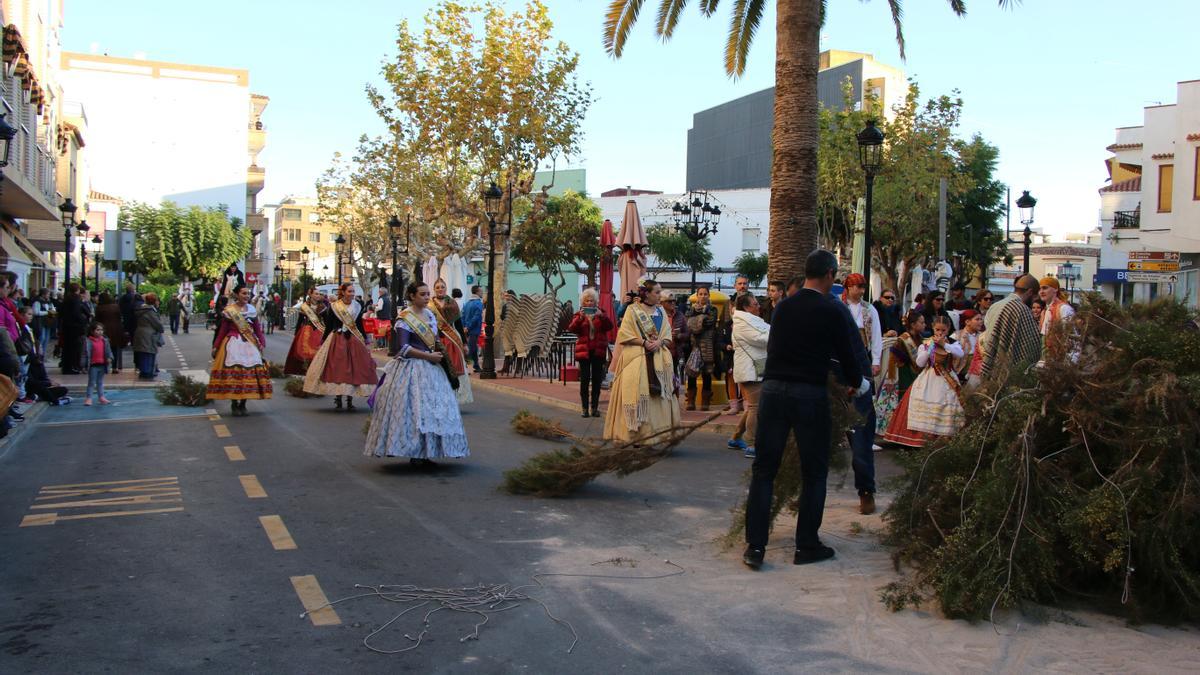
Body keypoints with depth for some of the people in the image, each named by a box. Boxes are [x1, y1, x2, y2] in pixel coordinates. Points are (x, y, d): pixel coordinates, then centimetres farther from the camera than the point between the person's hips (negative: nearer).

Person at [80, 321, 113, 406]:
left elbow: (108, 351, 8)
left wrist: (109, 358, -11)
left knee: (100, 382, 15)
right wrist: (83, 364, -10)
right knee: (91, 382, 0)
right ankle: (88, 398, 7)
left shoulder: (105, 341, 5)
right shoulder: (88, 341, -9)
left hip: (102, 365, 5)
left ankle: (101, 397, 21)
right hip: (93, 365, -5)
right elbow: (86, 353, -9)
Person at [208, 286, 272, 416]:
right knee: (233, 371, -8)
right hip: (233, 343, -3)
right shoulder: (229, 310, 0)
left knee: (249, 371, -3)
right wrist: (216, 346, 2)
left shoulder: (252, 310, 8)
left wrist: (262, 343, -2)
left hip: (250, 344, 3)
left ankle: (243, 404, 8)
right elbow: (223, 329, 3)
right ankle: (234, 404, 3)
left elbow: (258, 329, 9)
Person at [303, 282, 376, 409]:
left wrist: (365, 340, 12)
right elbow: (328, 326, 1)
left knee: (354, 369, 1)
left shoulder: (357, 307, 7)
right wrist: (324, 341, -1)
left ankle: (350, 399, 9)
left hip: (354, 341, 3)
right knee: (337, 369, -1)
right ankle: (338, 399, 8)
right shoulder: (333, 307, -2)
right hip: (337, 341, -3)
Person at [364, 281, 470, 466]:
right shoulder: (405, 318, -9)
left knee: (433, 408, 5)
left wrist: (439, 351, 1)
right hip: (411, 368, -7)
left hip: (431, 368, 7)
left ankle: (426, 453, 11)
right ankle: (414, 454, 2)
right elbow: (404, 348, -14)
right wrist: (428, 356, -16)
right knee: (413, 410, -6)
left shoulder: (430, 314, 13)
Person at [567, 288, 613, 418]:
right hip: (584, 350, -1)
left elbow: (610, 326, -6)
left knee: (597, 379, 3)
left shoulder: (600, 313, 8)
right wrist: (580, 318, -23)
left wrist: (602, 316, -22)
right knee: (585, 379, -3)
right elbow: (571, 329, -9)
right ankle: (585, 408, 2)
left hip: (598, 351, 1)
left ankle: (595, 407, 9)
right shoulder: (579, 314, 5)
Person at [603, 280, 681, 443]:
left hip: (659, 359, 5)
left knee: (659, 395, 1)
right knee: (637, 393, -9)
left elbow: (668, 335, 10)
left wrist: (659, 342, -11)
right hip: (637, 358, -5)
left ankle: (656, 430, 6)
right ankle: (636, 431, -5)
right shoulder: (632, 310, -1)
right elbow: (624, 334, -7)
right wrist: (644, 342, -15)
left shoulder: (661, 311, 14)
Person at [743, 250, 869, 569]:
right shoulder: (832, 311, -4)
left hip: (773, 390, 4)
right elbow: (845, 354, 2)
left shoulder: (783, 307, 9)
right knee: (814, 472, 11)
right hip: (810, 394, -4)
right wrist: (859, 383, 23)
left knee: (764, 469, 7)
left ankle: (755, 545, 6)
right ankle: (806, 546, 16)